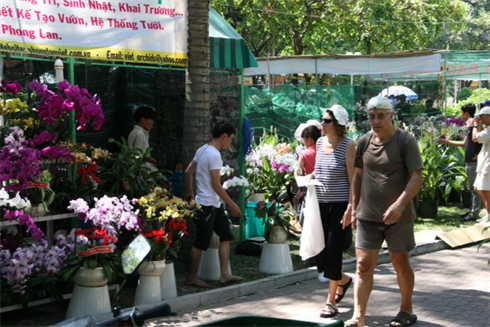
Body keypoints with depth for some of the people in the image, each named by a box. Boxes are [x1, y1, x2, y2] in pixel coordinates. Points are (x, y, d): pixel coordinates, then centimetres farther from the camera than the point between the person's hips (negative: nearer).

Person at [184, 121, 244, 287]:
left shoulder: (202, 150, 8)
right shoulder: (214, 155, -20)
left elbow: (188, 172, 14)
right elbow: (216, 185, -21)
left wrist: (190, 192, 25)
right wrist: (232, 205, -14)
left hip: (214, 204, 10)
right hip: (207, 205, -10)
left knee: (226, 236, 10)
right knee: (201, 243, 1)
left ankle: (224, 274, 12)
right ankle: (191, 277, 12)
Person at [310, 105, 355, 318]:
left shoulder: (348, 145, -11)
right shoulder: (320, 142, 8)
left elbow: (353, 180, -13)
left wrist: (350, 209, -19)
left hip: (339, 205, -6)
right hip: (320, 204, 6)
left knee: (333, 251, -4)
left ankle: (331, 302, 10)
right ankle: (343, 280, 33)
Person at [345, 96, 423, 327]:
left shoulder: (406, 141, -8)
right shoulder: (364, 142, 6)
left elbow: (416, 177, -13)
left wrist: (399, 205, -24)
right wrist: (354, 208, 13)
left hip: (398, 216, -3)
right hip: (367, 215, 3)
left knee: (400, 263, 10)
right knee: (364, 265, -3)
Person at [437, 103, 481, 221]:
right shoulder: (470, 126, 17)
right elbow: (464, 143, 26)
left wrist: (480, 154, -22)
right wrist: (447, 142, 29)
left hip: (475, 161, -10)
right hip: (469, 161, 10)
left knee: (475, 188, -7)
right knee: (472, 187, 14)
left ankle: (474, 213, -5)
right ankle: (473, 210, 20)